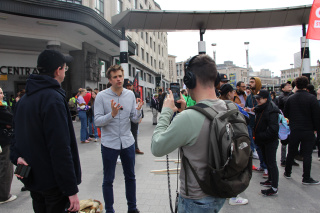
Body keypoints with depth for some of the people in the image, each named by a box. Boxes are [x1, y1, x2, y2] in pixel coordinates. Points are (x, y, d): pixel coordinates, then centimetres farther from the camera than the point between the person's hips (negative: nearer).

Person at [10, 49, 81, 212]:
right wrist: (72, 190, -22)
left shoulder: (24, 99, 8)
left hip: (33, 180, 9)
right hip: (54, 183, -9)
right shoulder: (54, 98, -22)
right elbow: (60, 148, -26)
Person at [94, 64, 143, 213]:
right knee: (108, 180, 9)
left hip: (128, 142, 4)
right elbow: (97, 121, -13)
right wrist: (112, 114, -29)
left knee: (130, 177, 16)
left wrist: (138, 110, -19)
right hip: (109, 144, -3)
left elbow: (135, 120, 3)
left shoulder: (130, 94, 1)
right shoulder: (101, 96, -9)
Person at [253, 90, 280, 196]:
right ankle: (270, 180, 37)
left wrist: (260, 136, -21)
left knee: (271, 163, -4)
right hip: (263, 141, 10)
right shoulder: (260, 108, 9)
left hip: (271, 141, -10)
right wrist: (256, 136, 9)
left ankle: (274, 188, 3)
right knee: (267, 161, 21)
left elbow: (273, 129, -27)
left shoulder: (271, 110, -22)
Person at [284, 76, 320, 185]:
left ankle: (287, 173, 27)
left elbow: (285, 114, 9)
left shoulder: (290, 98, -1)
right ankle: (306, 178, 11)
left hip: (294, 131, 3)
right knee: (307, 155, 5)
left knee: (291, 153, 15)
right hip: (308, 131, -3)